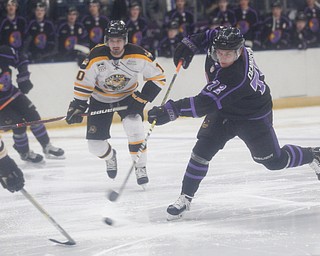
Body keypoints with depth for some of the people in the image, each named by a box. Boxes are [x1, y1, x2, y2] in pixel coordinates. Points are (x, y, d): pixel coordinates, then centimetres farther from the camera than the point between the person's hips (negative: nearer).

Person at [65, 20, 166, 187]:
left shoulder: (138, 56, -23)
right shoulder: (96, 57, -25)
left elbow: (158, 76, -13)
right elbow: (83, 83, -13)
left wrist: (142, 98, -19)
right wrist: (77, 107, -15)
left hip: (128, 96, -1)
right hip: (100, 100, 1)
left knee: (134, 127, -29)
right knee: (95, 145, -3)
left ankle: (140, 167, -13)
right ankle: (110, 156, 34)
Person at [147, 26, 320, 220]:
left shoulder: (236, 77, -43)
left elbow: (204, 104, -45)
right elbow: (213, 35, 5)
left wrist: (170, 111, -50)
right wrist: (191, 44, -6)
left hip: (254, 117, -6)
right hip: (223, 111, 6)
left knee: (274, 161, 7)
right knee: (203, 149, -11)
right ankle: (185, 199, -4)